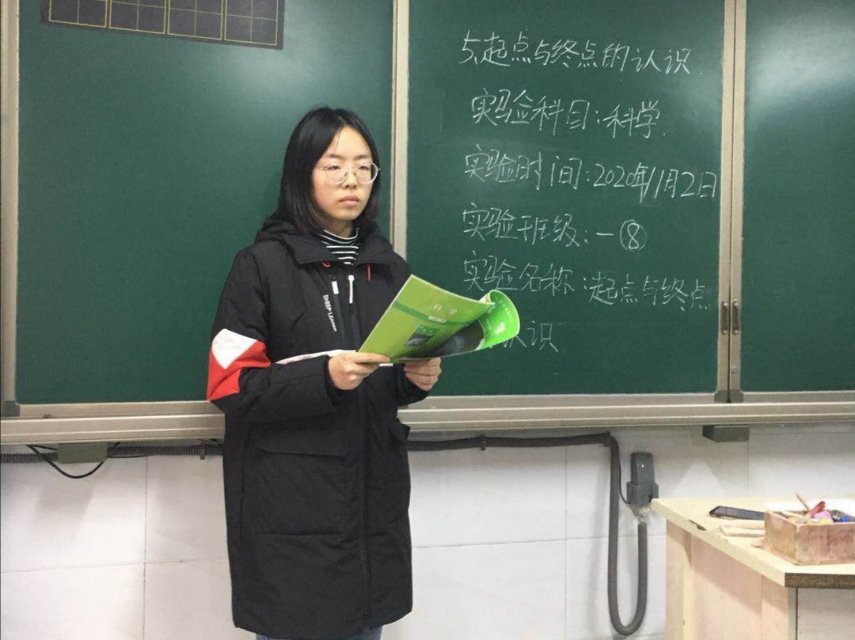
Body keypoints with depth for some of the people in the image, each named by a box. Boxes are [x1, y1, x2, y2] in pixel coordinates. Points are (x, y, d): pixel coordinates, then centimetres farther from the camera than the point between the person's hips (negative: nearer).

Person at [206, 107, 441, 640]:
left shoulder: (389, 268, 10)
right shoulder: (263, 265, -7)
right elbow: (231, 387, -10)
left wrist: (418, 378, -5)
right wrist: (324, 377, -23)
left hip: (374, 496, 5)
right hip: (291, 505, -5)